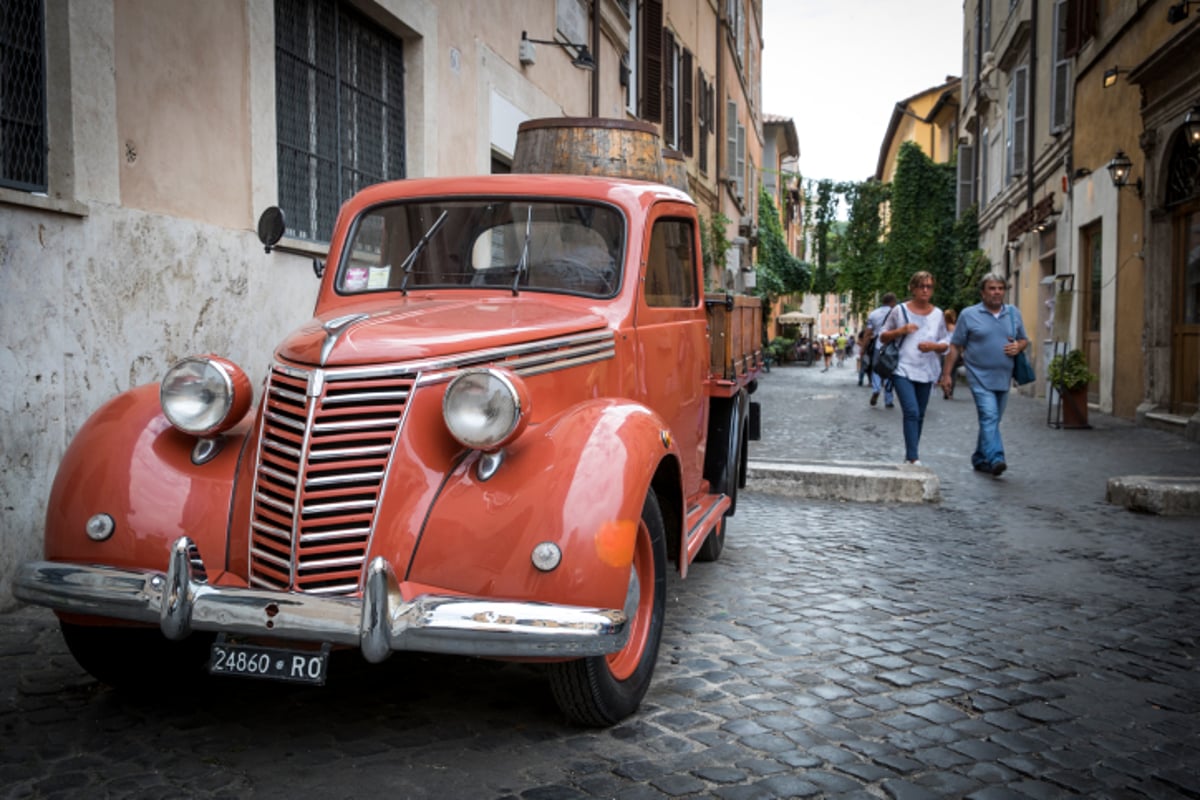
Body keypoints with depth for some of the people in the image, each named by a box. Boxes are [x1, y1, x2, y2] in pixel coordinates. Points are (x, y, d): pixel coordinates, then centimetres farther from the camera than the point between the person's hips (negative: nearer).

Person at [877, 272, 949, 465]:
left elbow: (946, 344, 11)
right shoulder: (900, 311, 1)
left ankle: (910, 455, 22)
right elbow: (883, 337, 7)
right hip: (903, 370, -4)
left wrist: (934, 346, -11)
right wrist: (900, 331, -11)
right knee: (911, 412, -15)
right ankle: (914, 458, -16)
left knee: (919, 415, 9)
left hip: (926, 371, 4)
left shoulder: (938, 314, 8)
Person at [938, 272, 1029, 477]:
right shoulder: (969, 314, -1)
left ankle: (980, 458, 24)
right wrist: (946, 373, -3)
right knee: (989, 417, -18)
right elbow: (955, 346, 1)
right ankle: (996, 458, -26)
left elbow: (1024, 340, 21)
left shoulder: (1014, 313, 12)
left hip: (1003, 378, 5)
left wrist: (1018, 346, -4)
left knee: (992, 420, 11)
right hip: (980, 377, -5)